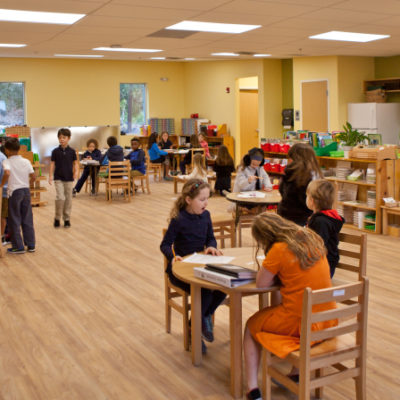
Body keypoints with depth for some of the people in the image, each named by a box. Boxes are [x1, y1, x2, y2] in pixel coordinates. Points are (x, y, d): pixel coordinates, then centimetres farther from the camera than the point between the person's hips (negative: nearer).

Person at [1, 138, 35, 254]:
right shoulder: (26, 161, 4)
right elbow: (33, 177, 2)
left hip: (14, 192, -4)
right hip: (26, 191, 5)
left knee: (14, 221, 5)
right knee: (27, 220, 11)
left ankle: (18, 247, 9)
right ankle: (31, 245, 16)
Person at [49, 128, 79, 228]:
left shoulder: (72, 151, 1)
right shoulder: (55, 151, -1)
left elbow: (75, 163, 5)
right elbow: (52, 164, 2)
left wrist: (76, 172, -12)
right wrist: (50, 176, -6)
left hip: (69, 178, 2)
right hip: (58, 178, -1)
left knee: (68, 199, 6)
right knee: (60, 197, -14)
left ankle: (67, 218, 17)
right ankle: (57, 218, 3)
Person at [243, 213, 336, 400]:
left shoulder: (279, 250, -17)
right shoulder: (312, 239, 5)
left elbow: (261, 283, -9)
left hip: (301, 323, -7)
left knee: (251, 325, 17)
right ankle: (297, 372, 31)